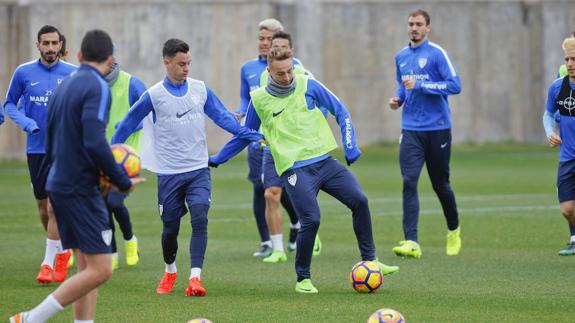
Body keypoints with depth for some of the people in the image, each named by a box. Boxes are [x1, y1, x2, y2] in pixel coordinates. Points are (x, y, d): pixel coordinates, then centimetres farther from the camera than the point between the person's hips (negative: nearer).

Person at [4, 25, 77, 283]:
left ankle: (49, 262, -8)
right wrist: (24, 122, -8)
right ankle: (62, 251, 32)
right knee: (43, 206, 10)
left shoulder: (74, 74, -1)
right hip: (36, 148, 3)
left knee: (55, 206, -13)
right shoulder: (24, 73, 1)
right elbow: (9, 104, 10)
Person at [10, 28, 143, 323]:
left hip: (59, 187, 9)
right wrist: (124, 182, -11)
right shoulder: (97, 87, -12)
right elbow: (95, 142, -22)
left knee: (86, 268, 10)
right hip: (81, 189, -9)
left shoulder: (64, 86, 14)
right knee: (99, 270, -8)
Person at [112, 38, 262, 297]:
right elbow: (128, 124, 4)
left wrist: (253, 136, 2)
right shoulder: (154, 95, -5)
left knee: (199, 219, -17)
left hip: (199, 170, 2)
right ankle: (169, 272, 32)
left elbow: (223, 117, 10)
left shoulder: (200, 89, 4)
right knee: (170, 227, 6)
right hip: (169, 173, -1)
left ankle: (195, 277, -20)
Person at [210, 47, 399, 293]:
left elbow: (341, 112, 11)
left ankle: (370, 261, 5)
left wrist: (350, 145, -1)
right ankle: (303, 279, -1)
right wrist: (217, 159, 19)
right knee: (311, 220, -19)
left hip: (323, 161, 3)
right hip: (294, 169, -3)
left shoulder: (308, 86, 4)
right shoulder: (259, 100, 2)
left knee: (359, 201, -10)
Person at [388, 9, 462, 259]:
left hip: (437, 128, -4)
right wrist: (398, 99, 5)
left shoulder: (436, 53, -8)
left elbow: (455, 85, -14)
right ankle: (411, 242, -18)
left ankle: (454, 231, 35)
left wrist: (420, 86, -20)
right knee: (409, 183, -13)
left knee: (440, 184, 9)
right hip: (411, 131, 4)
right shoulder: (401, 57, 10)